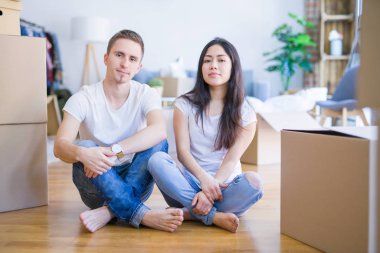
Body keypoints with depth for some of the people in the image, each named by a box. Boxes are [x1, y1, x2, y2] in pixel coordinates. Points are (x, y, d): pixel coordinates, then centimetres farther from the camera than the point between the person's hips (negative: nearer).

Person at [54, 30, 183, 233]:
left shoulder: (146, 95, -6)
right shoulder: (83, 98, -9)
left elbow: (159, 131, -28)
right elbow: (60, 146, -22)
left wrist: (112, 151, -39)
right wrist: (81, 153, -45)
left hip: (134, 183, 1)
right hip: (96, 185, -1)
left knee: (159, 142, -24)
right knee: (85, 147, -30)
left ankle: (109, 211, -31)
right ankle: (143, 215, -37)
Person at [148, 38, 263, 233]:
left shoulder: (245, 113, 3)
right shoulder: (185, 104, 5)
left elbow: (232, 159, -7)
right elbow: (182, 151, -5)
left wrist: (210, 191, -23)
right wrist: (204, 178, -25)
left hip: (224, 185, 0)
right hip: (189, 181, 1)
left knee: (253, 182, -33)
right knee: (157, 160, -29)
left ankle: (189, 213, -26)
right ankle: (214, 217, -31)